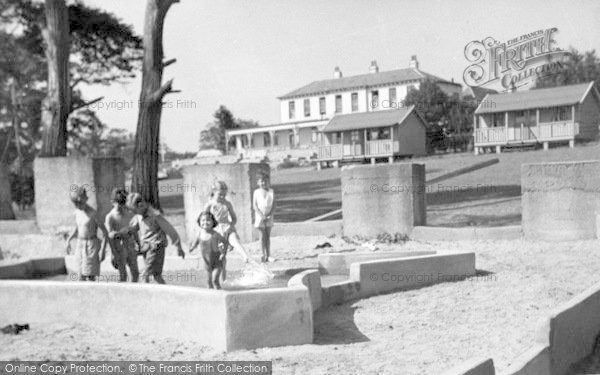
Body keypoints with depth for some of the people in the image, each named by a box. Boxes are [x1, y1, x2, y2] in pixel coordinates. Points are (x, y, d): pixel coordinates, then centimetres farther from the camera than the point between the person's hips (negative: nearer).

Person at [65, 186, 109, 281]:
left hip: (91, 245, -7)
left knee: (90, 274, -7)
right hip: (80, 244, 7)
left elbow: (105, 232, -13)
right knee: (82, 274, 8)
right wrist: (68, 241, 14)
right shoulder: (77, 212, 5)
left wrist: (103, 249, -18)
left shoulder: (93, 213, -15)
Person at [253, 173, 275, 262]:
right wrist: (261, 215, -15)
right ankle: (263, 255, 1)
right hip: (260, 216, -2)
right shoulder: (257, 192, -3)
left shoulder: (271, 192, 2)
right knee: (262, 236, -2)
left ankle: (268, 255, 10)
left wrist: (270, 214, -12)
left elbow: (273, 205, 1)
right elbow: (254, 205, -6)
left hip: (269, 216, 2)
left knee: (268, 236, 6)